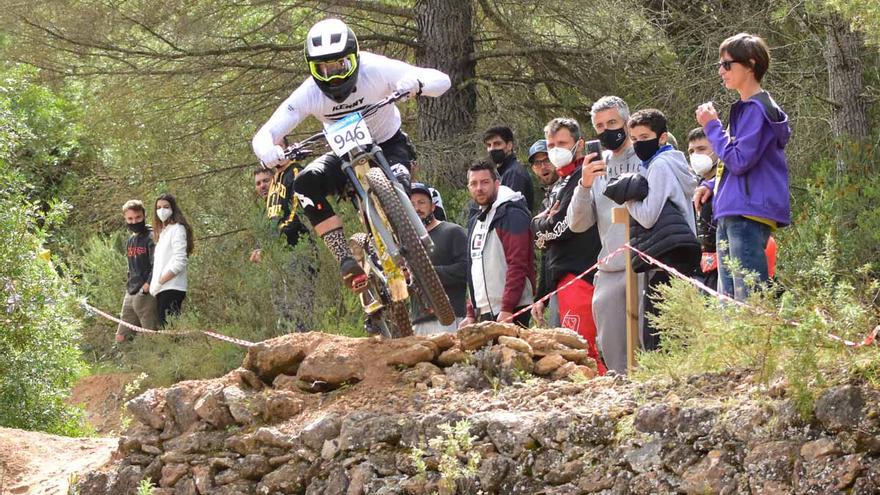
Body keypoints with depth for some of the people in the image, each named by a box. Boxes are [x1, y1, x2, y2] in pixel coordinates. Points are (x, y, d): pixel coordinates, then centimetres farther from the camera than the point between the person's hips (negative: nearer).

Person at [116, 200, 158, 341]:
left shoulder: (151, 238, -8)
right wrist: (129, 288, 18)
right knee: (121, 337, 7)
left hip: (147, 296, -9)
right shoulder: (130, 241, 18)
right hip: (130, 295, 9)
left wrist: (147, 287, -20)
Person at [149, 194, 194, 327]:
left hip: (172, 289, -9)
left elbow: (179, 263, -14)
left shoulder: (177, 229, -4)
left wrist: (159, 282, -12)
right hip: (162, 291, 9)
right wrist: (154, 285, 10)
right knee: (163, 327, 4)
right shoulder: (162, 232, 22)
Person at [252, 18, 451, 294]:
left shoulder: (376, 70, -26)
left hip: (389, 145, -2)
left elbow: (441, 80, -29)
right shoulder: (309, 94, -22)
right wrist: (268, 152, -48)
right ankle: (346, 261, -23)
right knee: (305, 184, -26)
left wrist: (415, 84, -52)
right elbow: (265, 134, -23)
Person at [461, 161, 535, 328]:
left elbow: (518, 266, -15)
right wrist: (471, 314, 19)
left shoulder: (511, 215, -6)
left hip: (510, 314, -8)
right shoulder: (474, 222, 20)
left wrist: (507, 310, -21)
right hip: (483, 313, 8)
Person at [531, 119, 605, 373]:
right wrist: (541, 295, 25)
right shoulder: (560, 185, 25)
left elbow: (563, 227, -17)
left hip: (578, 276, -10)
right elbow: (549, 246, 28)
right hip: (562, 280, 10)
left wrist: (539, 225, 6)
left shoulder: (583, 178, -5)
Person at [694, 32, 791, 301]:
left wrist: (712, 126, -7)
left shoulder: (757, 109, -10)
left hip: (749, 214, -11)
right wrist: (712, 186, 14)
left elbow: (739, 161, -17)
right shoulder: (744, 108, 21)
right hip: (730, 217, 11)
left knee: (749, 300, -15)